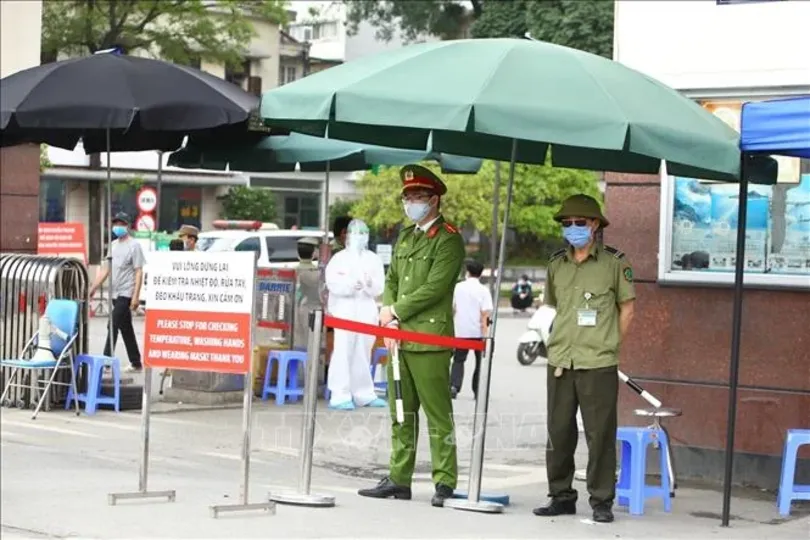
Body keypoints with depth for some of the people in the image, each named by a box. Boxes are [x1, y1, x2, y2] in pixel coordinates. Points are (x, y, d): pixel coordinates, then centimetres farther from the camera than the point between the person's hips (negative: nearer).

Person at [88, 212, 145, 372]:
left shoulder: (134, 245, -7)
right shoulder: (113, 245, 14)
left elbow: (139, 272, -11)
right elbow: (105, 269, 16)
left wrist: (136, 296, -17)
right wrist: (93, 288, 10)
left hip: (126, 293, -7)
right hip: (115, 293, 7)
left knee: (113, 326, -13)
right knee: (126, 329, 11)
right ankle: (136, 363, 18)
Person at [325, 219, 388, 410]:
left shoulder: (374, 260, 14)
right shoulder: (339, 258, 5)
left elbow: (379, 287, 7)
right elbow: (332, 283, -7)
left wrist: (370, 284, -15)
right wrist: (350, 285, -23)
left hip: (367, 312, 4)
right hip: (344, 310, -4)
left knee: (363, 354, 8)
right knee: (343, 353, -10)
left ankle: (363, 394, 17)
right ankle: (340, 396, -13)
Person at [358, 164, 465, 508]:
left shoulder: (449, 240, -6)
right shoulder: (405, 238, 19)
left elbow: (435, 288, -14)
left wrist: (395, 311, -10)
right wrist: (387, 317, 1)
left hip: (430, 339, -8)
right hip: (398, 338, 8)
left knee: (438, 415, -5)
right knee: (401, 414, 12)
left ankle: (445, 483, -2)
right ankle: (399, 480, 18)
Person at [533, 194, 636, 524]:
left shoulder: (614, 263, -1)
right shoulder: (556, 265, 11)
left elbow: (627, 307, 5)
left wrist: (611, 344, 3)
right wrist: (561, 339, 12)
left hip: (598, 364, -4)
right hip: (560, 362, 4)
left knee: (600, 434, -2)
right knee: (558, 433, 8)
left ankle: (601, 501, 6)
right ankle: (561, 496, 19)